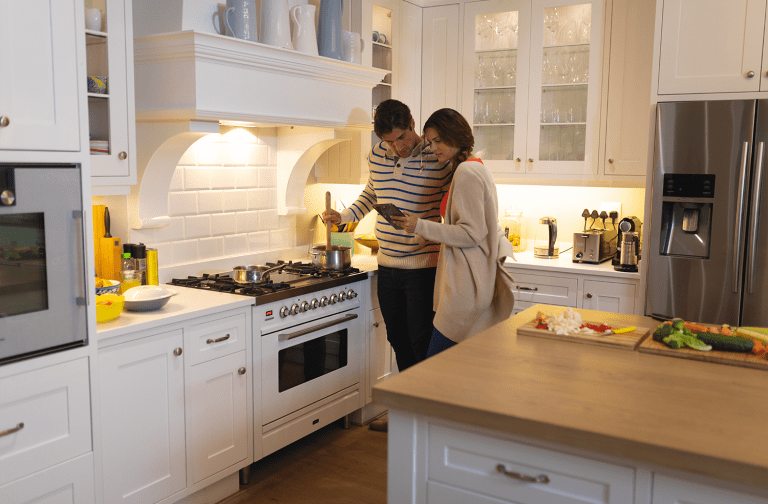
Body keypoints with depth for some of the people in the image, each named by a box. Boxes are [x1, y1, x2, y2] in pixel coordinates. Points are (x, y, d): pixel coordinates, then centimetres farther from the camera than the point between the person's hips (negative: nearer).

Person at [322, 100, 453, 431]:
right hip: (387, 266, 6)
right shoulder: (377, 156, 6)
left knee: (422, 345, 0)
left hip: (423, 267, -5)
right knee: (398, 341, 15)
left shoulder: (438, 159, -10)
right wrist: (343, 216, 15)